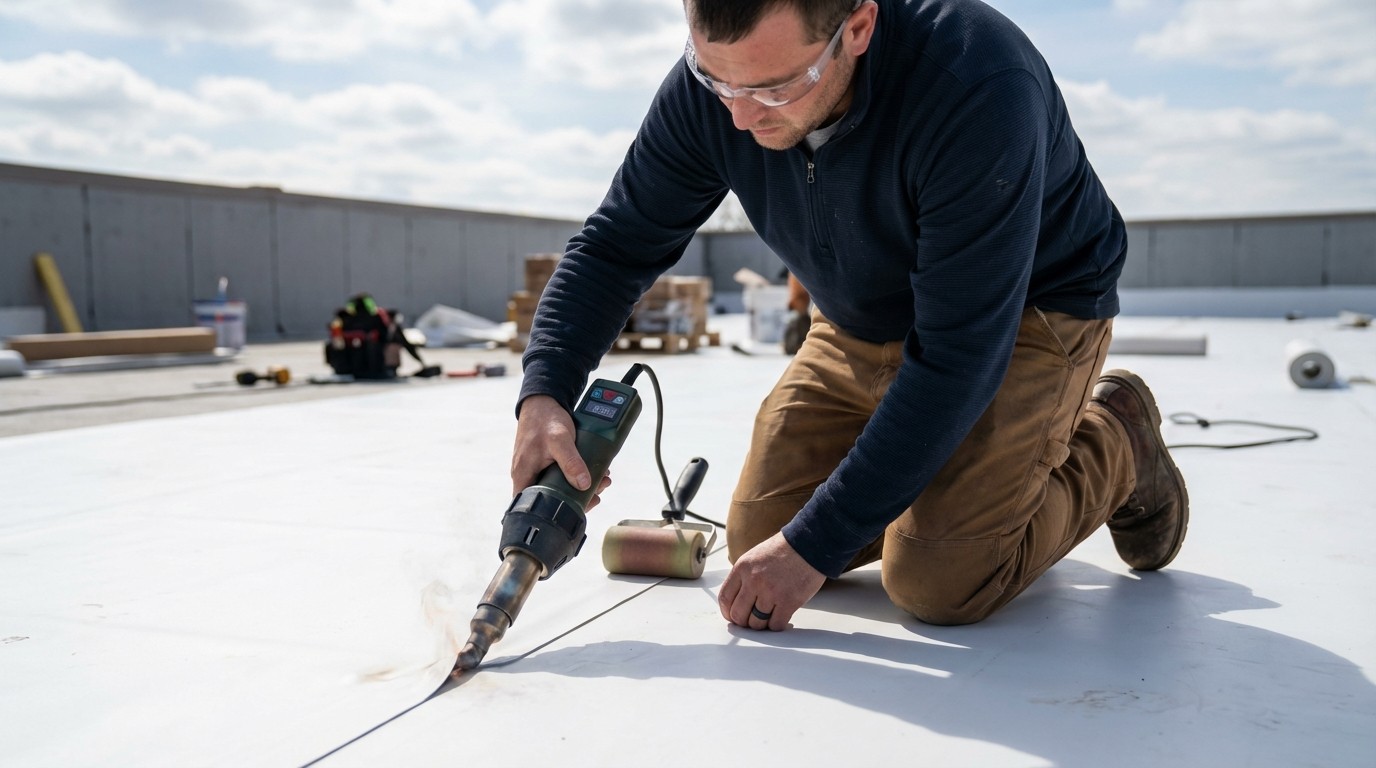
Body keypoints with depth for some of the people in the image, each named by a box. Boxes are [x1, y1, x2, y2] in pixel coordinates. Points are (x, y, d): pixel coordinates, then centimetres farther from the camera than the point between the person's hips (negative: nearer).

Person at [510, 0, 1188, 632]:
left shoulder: (979, 91, -37)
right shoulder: (711, 82, -20)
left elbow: (957, 357, -35)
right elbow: (616, 244, -9)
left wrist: (813, 547, -33)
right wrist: (544, 393, -27)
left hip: (1027, 313, -5)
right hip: (862, 325, 6)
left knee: (938, 581, -19)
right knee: (756, 544, -1)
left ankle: (1115, 445, 10)